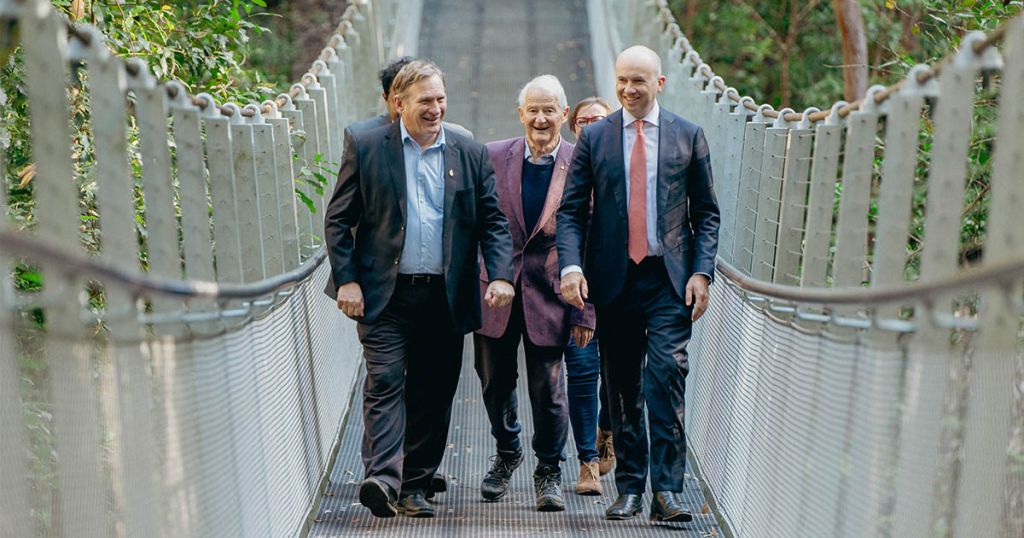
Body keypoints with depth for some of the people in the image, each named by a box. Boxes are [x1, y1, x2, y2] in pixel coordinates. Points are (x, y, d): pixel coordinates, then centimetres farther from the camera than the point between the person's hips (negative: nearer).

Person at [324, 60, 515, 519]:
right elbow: (338, 219, 4)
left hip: (446, 298, 2)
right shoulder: (365, 147, 4)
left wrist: (501, 276, -6)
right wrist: (346, 280, -6)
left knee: (433, 395, 7)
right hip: (385, 295, -2)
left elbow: (494, 223, 9)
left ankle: (413, 485, 18)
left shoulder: (472, 155, 9)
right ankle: (382, 478, -16)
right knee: (384, 383, -13)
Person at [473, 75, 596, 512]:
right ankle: (507, 454, 39)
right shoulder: (493, 156, 0)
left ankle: (549, 472, 23)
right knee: (495, 382, 13)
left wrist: (586, 310, -6)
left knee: (548, 389, 2)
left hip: (550, 293, -2)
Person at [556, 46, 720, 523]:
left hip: (669, 279, -1)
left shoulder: (688, 136, 7)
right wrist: (571, 266, -11)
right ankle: (629, 488, 19)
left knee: (667, 377, -12)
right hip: (614, 279, 2)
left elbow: (706, 212, 8)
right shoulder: (594, 137, 8)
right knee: (622, 388, 8)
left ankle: (667, 489, -4)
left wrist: (701, 272, -4)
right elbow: (571, 210, 4)